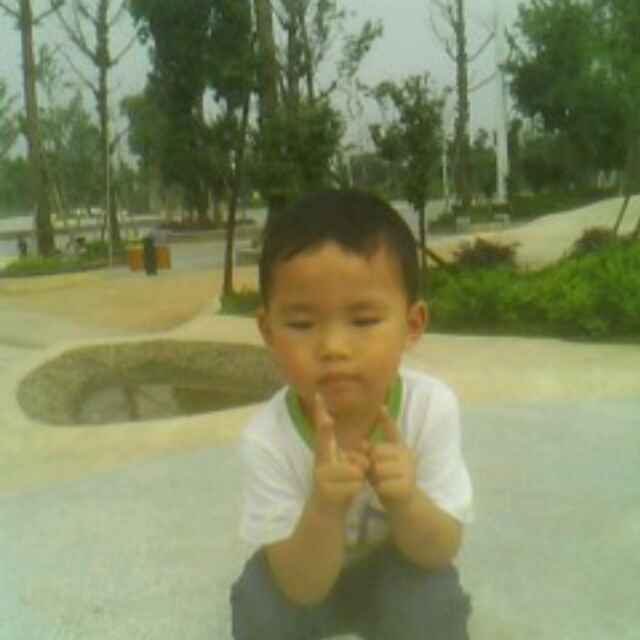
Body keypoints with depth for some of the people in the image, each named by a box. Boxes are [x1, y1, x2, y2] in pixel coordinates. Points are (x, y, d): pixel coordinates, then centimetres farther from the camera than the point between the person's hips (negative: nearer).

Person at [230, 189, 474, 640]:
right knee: (260, 601, -26)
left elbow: (442, 551, -22)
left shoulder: (432, 407, -29)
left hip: (398, 571, 0)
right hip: (311, 576, 0)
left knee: (430, 595, -29)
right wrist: (324, 509, -48)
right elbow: (302, 587, -27)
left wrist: (404, 501, -45)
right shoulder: (267, 439, -31)